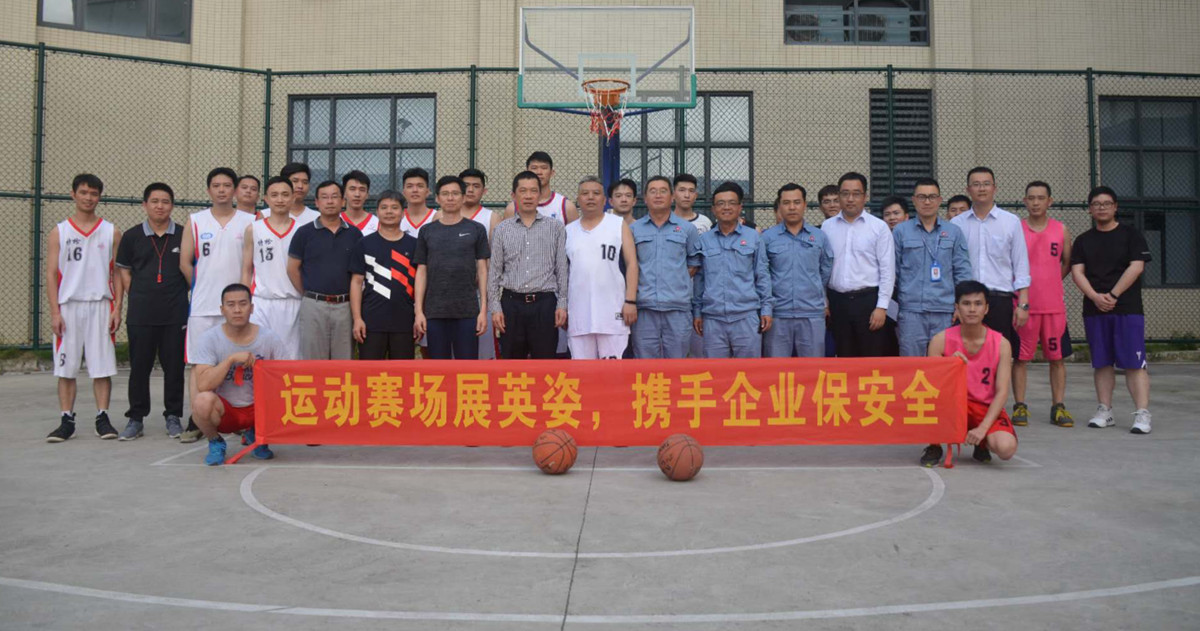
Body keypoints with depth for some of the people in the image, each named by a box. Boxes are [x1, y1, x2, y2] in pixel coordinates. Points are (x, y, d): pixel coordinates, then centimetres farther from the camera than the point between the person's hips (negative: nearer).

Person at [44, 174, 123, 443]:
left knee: (102, 366, 0)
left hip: (100, 305, 0)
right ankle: (67, 421, 10)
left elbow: (117, 273, 7)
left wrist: (117, 308, -3)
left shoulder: (111, 232, 8)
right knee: (66, 367, 3)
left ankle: (102, 418, 8)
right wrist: (55, 312, -5)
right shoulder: (59, 232, 7)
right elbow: (51, 273, 4)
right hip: (68, 306, 0)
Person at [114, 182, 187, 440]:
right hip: (140, 314, 1)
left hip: (176, 314, -1)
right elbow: (123, 271, 12)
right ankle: (136, 418, 16)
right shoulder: (131, 237, 6)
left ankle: (173, 416, 16)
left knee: (174, 366, 4)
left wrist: (182, 296, 3)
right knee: (139, 366, 6)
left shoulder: (184, 235, 3)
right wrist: (138, 297, 4)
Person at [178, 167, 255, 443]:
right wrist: (203, 287, 7)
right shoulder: (195, 221, 7)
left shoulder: (249, 222, 5)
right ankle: (196, 422, 11)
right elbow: (185, 263, 8)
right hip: (202, 306, 1)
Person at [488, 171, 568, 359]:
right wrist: (495, 307, 0)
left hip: (544, 303, -1)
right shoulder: (502, 229, 7)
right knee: (511, 361, 7)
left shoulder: (556, 227, 5)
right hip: (512, 303, 1)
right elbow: (494, 272, 7)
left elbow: (562, 269, 4)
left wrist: (562, 304, -2)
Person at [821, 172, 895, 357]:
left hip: (868, 300, -2)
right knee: (844, 359, 10)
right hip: (838, 301, 2)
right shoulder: (827, 227, 7)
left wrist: (882, 306, -7)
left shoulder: (879, 227, 0)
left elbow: (887, 270, -2)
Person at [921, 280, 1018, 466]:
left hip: (987, 408, 1)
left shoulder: (1001, 344, -6)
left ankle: (982, 443, 10)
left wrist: (982, 428, -22)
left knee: (1006, 448, -29)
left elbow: (1002, 392, -10)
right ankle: (934, 446, -6)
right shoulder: (941, 340, -7)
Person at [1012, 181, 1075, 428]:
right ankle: (1020, 406, 9)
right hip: (1023, 304, -2)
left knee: (1057, 357, 5)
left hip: (1054, 305, 2)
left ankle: (1058, 407, 14)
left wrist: (1049, 281, 6)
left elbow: (1067, 263, 16)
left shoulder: (1061, 230, 8)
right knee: (1020, 357, 1)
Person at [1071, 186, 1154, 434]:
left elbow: (1136, 267, -6)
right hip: (1094, 309, 3)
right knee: (1102, 363, 7)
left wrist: (1113, 295, -13)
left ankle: (1142, 414, -7)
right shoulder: (1083, 240, 12)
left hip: (1128, 308, -3)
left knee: (1134, 363, -7)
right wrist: (1095, 297, -13)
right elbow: (1077, 272, 2)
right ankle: (1105, 411, 13)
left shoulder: (1130, 234, 4)